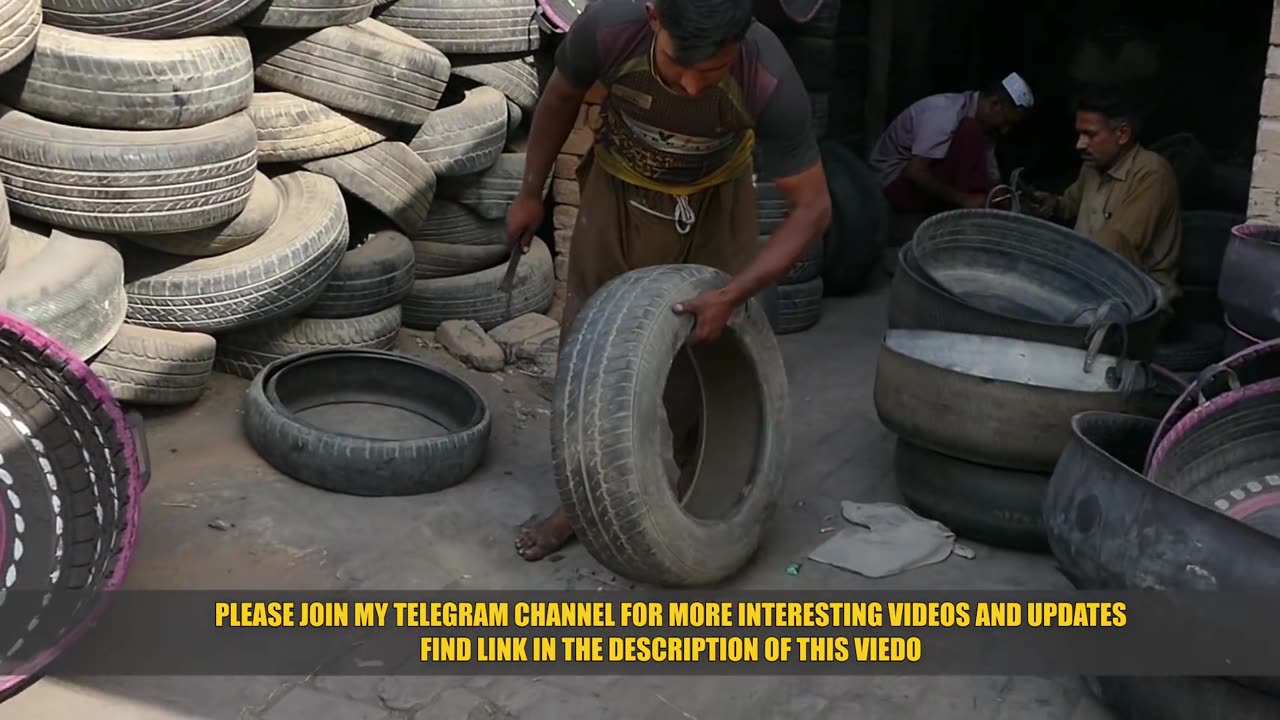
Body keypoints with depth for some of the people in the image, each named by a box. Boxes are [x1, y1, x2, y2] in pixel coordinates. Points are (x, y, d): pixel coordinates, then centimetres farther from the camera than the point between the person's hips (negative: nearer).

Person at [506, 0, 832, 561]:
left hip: (712, 203, -1)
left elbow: (811, 208, -25)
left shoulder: (769, 81, -37)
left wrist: (732, 295, -34)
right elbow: (560, 99, -10)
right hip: (618, 191, 1)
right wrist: (530, 193, 1)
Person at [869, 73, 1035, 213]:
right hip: (897, 183, -9)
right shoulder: (945, 114, -26)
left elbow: (992, 180, 4)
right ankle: (974, 212, -24)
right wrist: (964, 199, -31)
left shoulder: (984, 128, 2)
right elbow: (914, 172, -33)